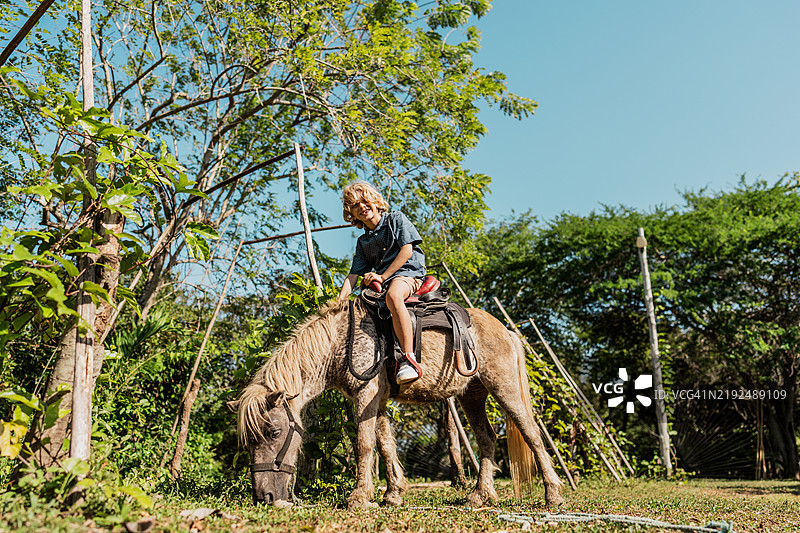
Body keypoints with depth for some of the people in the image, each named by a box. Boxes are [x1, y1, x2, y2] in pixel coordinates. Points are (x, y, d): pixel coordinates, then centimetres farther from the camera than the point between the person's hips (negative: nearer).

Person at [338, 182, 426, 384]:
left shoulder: (396, 219, 8)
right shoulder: (363, 241, 21)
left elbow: (407, 250, -4)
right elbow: (353, 275, 14)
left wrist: (382, 276, -10)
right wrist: (340, 301, -2)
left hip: (409, 271, -7)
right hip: (381, 282, 8)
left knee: (393, 296, -40)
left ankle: (408, 358, -45)